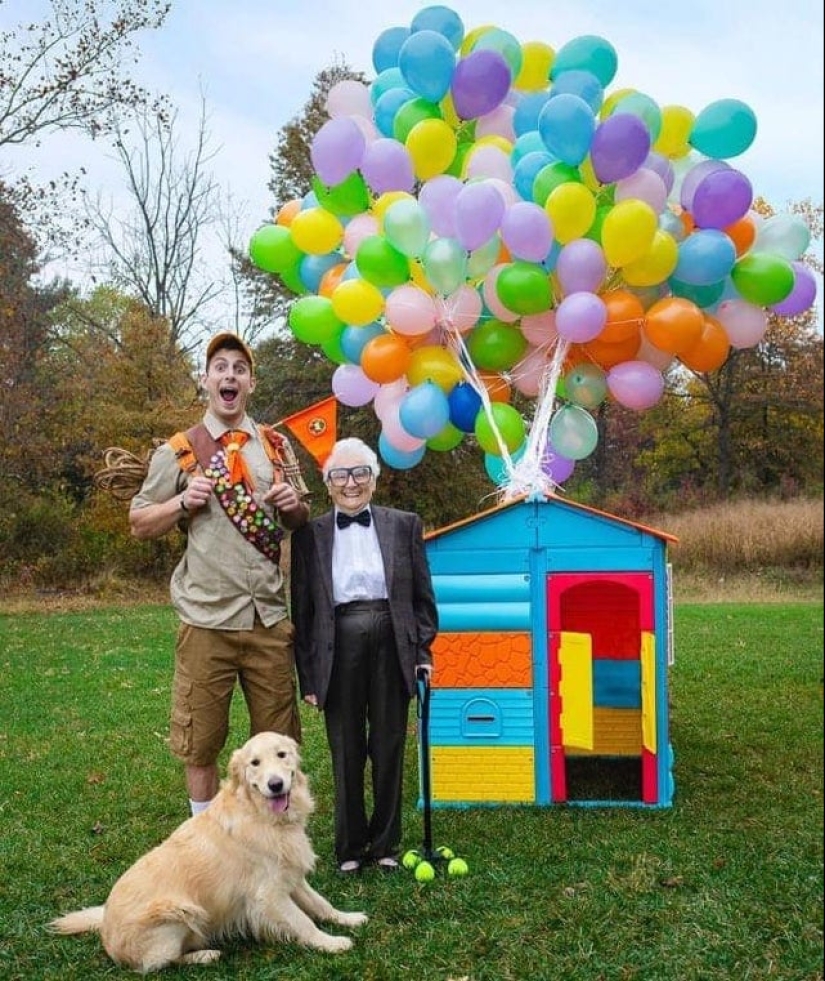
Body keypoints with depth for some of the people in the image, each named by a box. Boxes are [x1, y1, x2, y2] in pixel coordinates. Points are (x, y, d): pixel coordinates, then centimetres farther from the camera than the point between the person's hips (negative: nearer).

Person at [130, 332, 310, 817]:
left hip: (271, 618, 3)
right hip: (207, 620, -3)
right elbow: (140, 524, 4)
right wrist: (183, 502, -13)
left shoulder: (277, 446, 10)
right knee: (201, 743, 8)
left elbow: (303, 520, 19)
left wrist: (294, 504, -4)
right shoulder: (176, 452, 0)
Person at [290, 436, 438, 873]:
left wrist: (422, 649, 0)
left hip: (392, 644, 1)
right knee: (346, 751, 8)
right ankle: (350, 846, 23)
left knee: (389, 748, 9)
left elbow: (422, 596, 8)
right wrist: (307, 675, 0)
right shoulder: (310, 535, 4)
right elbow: (302, 608, 4)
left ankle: (385, 842, 25)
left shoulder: (404, 525, 7)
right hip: (339, 648, 0)